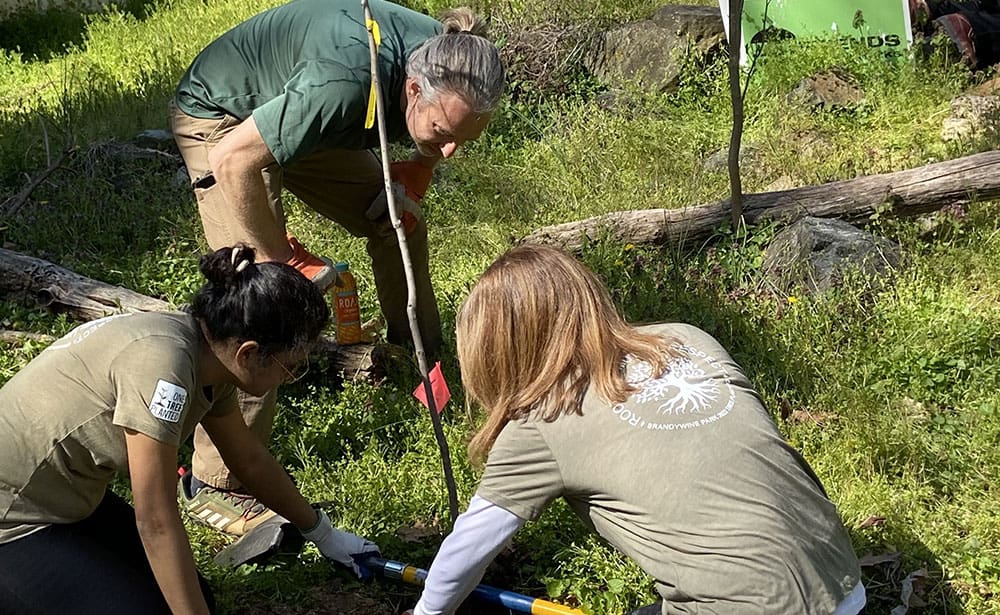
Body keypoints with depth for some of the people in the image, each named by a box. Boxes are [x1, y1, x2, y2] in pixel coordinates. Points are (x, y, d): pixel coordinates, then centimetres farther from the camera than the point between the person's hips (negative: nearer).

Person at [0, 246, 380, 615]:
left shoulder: (210, 356, -4)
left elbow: (250, 460, 12)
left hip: (65, 499, 9)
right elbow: (156, 521, -26)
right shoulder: (163, 362, -31)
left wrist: (323, 534, 22)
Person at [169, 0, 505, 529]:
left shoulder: (449, 63, -19)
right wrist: (281, 258, -26)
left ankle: (424, 361, 35)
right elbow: (234, 161, -35)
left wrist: (415, 174, -11)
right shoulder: (346, 82, -43)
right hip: (224, 122, -7)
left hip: (288, 110, 8)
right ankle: (218, 482, -9)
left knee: (398, 224, 9)